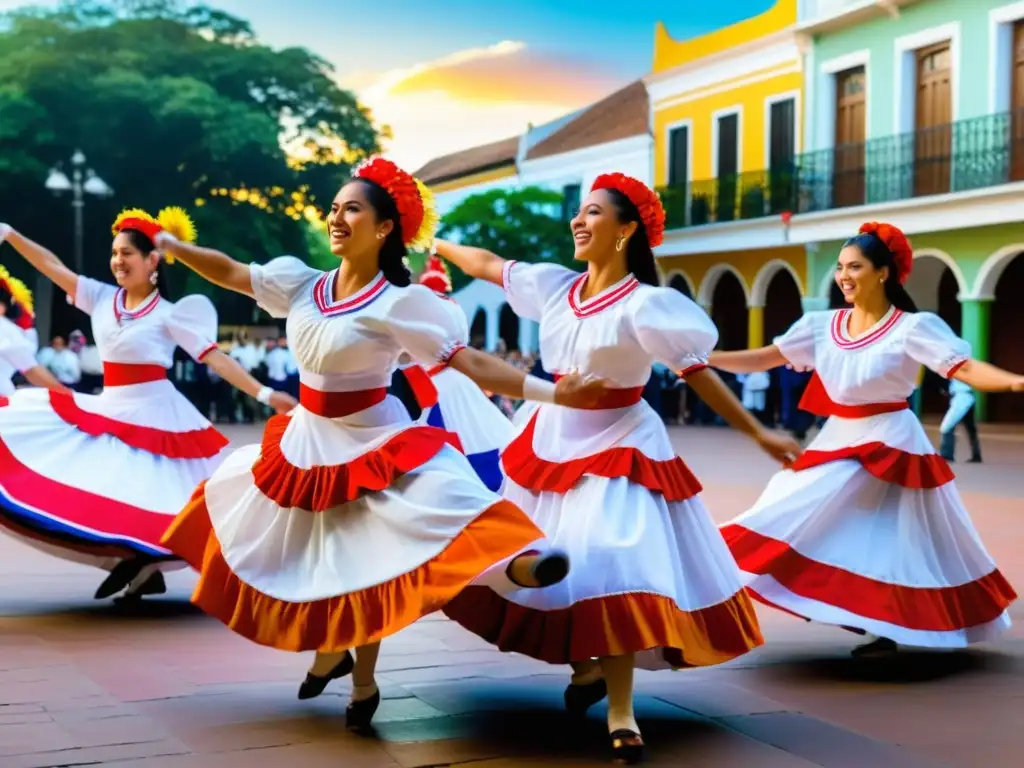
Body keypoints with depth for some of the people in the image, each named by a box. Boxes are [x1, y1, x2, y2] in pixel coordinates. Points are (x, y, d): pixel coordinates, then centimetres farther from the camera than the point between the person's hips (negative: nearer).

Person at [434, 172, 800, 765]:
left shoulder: (645, 305, -17)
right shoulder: (556, 286, 1)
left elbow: (699, 374, -15)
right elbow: (485, 263, 14)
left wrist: (758, 433, -17)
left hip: (617, 448, -6)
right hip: (552, 440, 7)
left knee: (612, 572, -12)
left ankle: (620, 713, -3)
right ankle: (591, 666, 31)